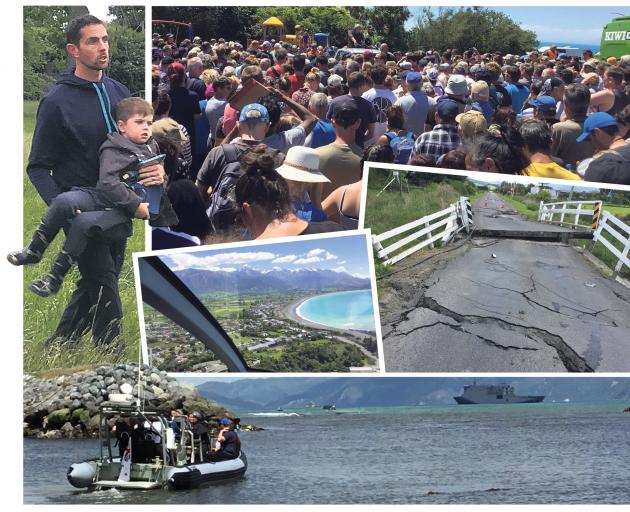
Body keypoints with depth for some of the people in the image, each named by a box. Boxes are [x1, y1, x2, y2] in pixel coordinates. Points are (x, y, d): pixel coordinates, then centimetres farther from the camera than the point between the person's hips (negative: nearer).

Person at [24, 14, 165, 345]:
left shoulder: (119, 93, 8)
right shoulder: (56, 101, -9)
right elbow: (38, 167, -6)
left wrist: (158, 169, -5)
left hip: (118, 211, 6)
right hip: (83, 214, -6)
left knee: (93, 288, 16)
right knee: (105, 292, -8)